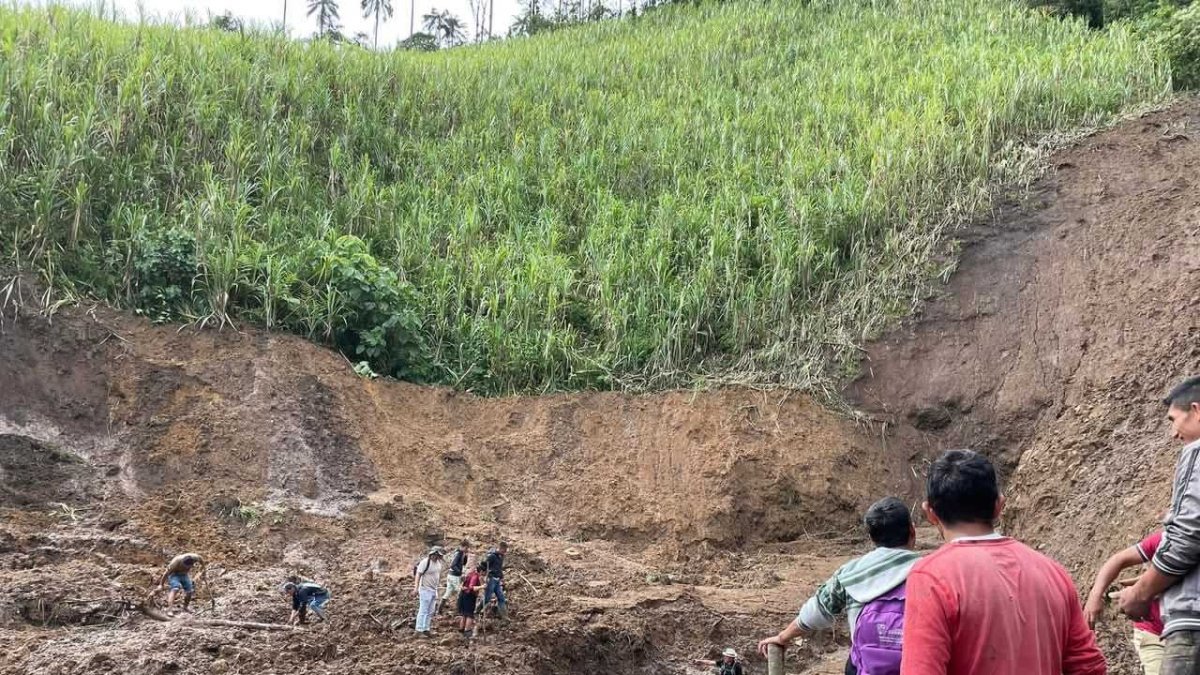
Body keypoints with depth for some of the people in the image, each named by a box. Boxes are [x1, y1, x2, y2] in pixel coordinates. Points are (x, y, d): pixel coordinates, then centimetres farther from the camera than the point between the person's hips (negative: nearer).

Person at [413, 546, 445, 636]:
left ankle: (426, 629, 19)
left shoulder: (439, 562, 6)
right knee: (423, 611, -5)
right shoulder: (425, 562, -17)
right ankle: (419, 630, 1)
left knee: (430, 612, 12)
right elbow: (418, 575, -19)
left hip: (434, 590, 8)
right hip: (426, 590, -8)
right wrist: (416, 588, -24)